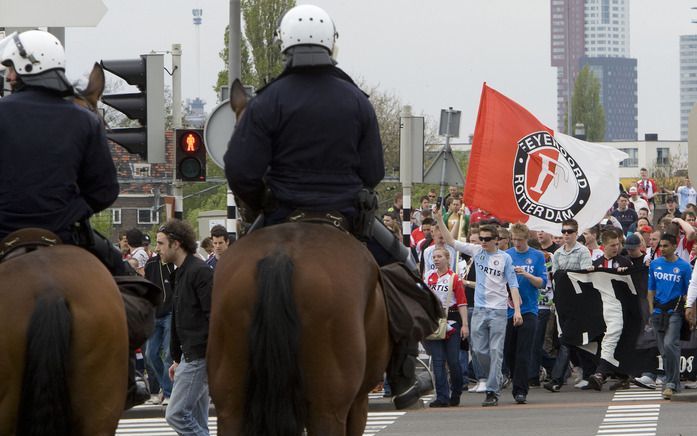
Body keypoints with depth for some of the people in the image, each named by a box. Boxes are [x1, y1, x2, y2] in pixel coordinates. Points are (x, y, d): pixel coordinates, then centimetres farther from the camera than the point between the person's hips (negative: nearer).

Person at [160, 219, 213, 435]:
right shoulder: (181, 272, 17)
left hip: (200, 357, -10)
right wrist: (177, 359, 25)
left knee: (176, 414, -12)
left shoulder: (200, 272, -14)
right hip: (189, 357, 10)